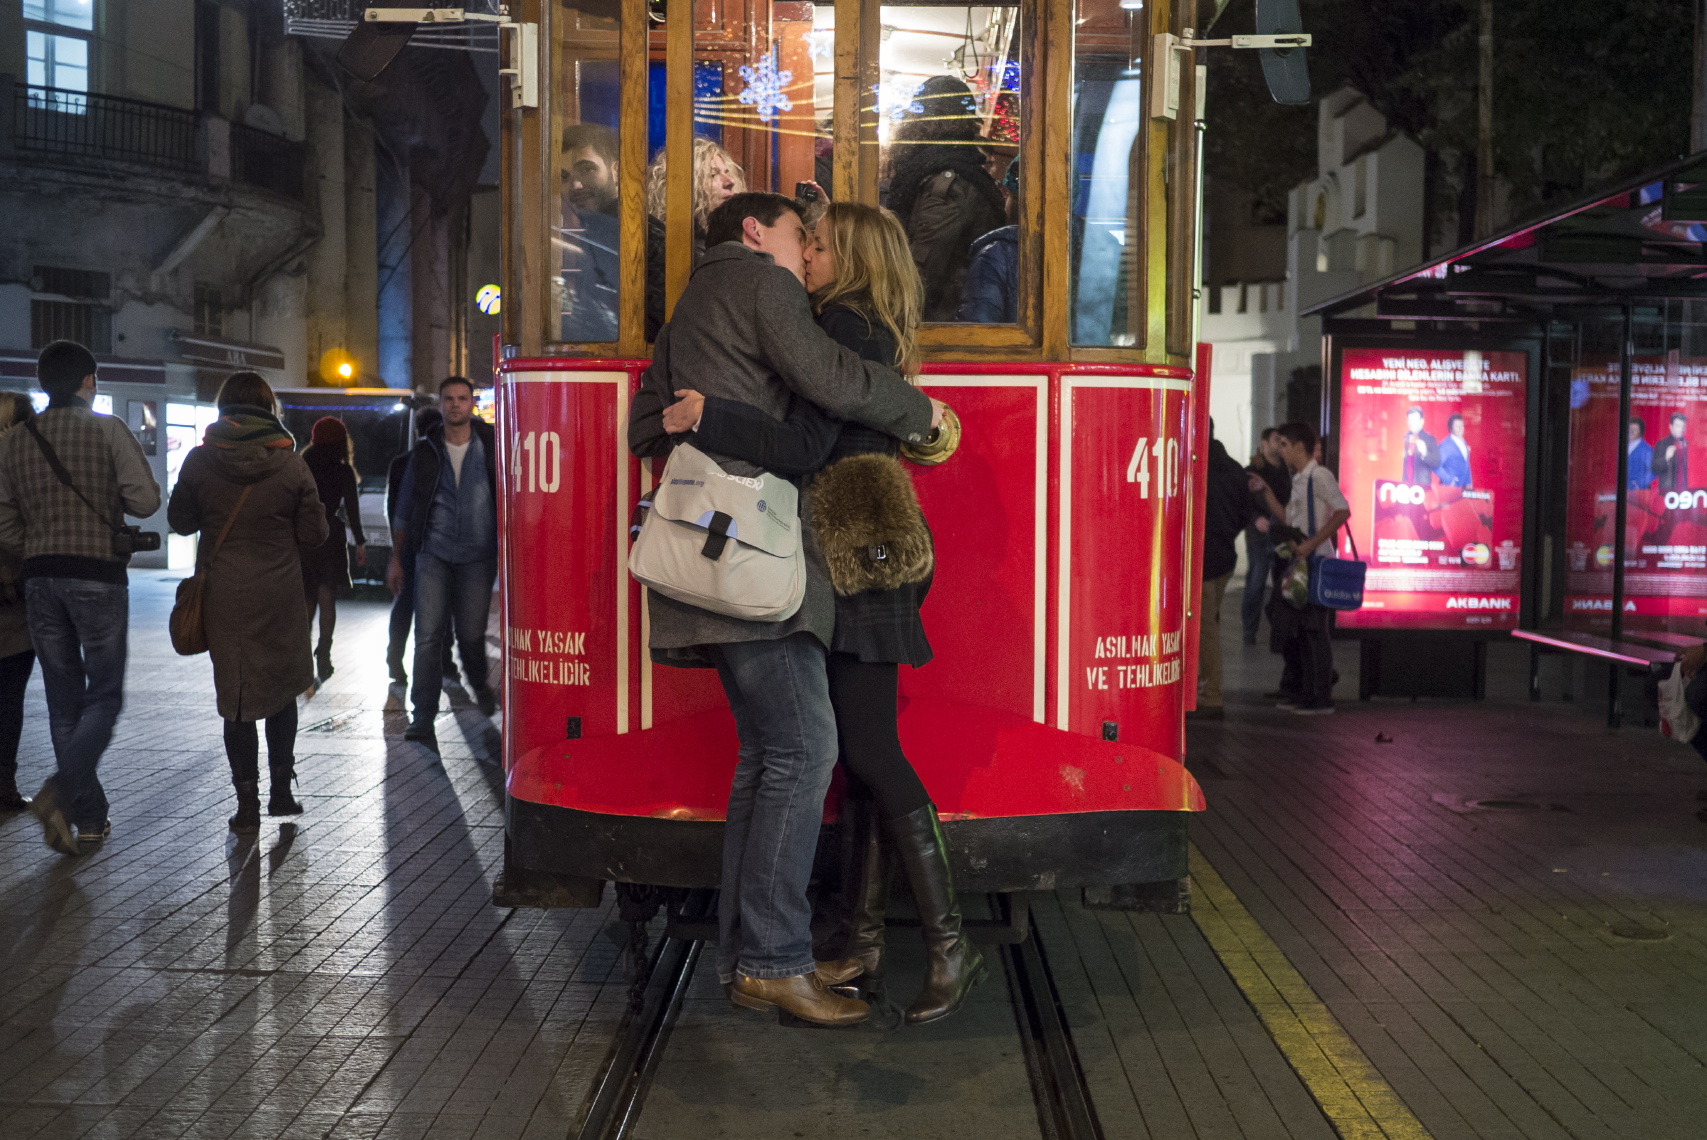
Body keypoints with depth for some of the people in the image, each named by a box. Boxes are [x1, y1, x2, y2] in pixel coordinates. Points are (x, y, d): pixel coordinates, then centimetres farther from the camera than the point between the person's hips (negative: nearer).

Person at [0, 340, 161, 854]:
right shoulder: (109, 430, -5)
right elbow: (146, 500, -13)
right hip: (98, 576, -4)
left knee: (64, 701, 11)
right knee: (104, 696, 4)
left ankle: (89, 817, 13)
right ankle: (61, 791, -18)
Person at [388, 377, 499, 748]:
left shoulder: (491, 447, 3)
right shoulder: (425, 452, 6)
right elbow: (404, 509, 12)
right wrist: (395, 558, 10)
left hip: (477, 555, 0)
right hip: (434, 554, 1)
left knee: (471, 633, 3)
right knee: (428, 636, -9)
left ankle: (479, 684, 37)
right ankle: (423, 721, -8)